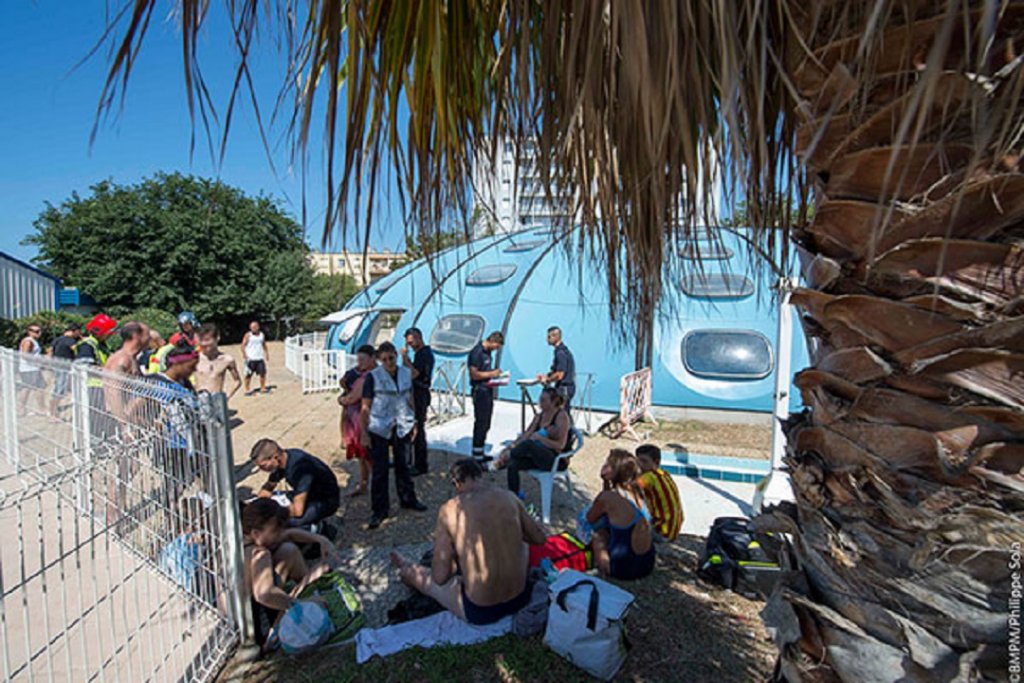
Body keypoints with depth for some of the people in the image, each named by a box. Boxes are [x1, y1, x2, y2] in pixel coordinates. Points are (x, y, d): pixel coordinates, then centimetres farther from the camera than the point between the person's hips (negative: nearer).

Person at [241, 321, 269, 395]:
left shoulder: (262, 335, 11)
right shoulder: (248, 335, -2)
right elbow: (243, 345, -6)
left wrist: (266, 353, 16)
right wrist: (244, 354, -18)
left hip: (260, 358, 4)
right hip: (250, 359, -4)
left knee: (262, 373, 3)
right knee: (248, 375, 0)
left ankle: (263, 388, 15)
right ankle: (247, 390, 9)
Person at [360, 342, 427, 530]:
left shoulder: (406, 373, 3)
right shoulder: (372, 376, -9)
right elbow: (366, 406, -8)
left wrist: (414, 423, 10)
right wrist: (364, 431, -10)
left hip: (402, 427, 4)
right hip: (379, 428, -3)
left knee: (403, 465, 17)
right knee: (379, 470, 3)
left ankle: (407, 499, 35)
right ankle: (379, 510, 16)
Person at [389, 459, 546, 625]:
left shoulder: (450, 509, -13)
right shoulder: (509, 497, -5)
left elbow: (440, 577, -9)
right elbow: (541, 539, 9)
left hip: (480, 611, -2)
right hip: (520, 598, 3)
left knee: (421, 575, 24)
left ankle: (407, 570, 56)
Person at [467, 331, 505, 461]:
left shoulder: (487, 352, 12)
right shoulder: (477, 352, -16)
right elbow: (474, 374, -20)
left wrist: (495, 373, 6)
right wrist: (491, 374, -14)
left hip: (488, 390, 10)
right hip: (480, 391, -10)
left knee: (486, 424, 15)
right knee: (481, 423, -4)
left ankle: (480, 453, 25)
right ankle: (477, 456, 5)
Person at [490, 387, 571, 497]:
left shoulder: (562, 416, -9)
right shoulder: (539, 416, 11)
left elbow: (560, 445, -17)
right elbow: (525, 435, 6)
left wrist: (539, 437, -26)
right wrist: (511, 446, -11)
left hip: (555, 460, -7)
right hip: (539, 456, 7)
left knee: (528, 444, -34)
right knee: (513, 465, -21)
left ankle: (502, 460, -12)